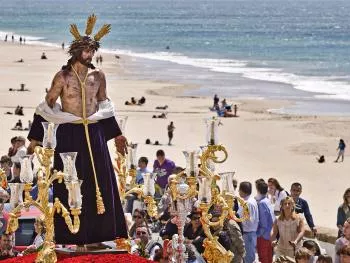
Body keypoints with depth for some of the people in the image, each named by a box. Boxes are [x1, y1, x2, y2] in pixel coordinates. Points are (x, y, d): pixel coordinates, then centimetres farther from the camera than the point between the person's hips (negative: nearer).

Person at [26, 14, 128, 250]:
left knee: (99, 184, 2)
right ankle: (74, 238, 1)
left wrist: (116, 135, 23)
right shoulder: (63, 77, -5)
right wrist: (35, 138, -2)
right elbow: (47, 108, -1)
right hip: (69, 135, -4)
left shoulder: (98, 76, 7)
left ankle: (94, 236, 9)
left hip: (94, 134, 4)